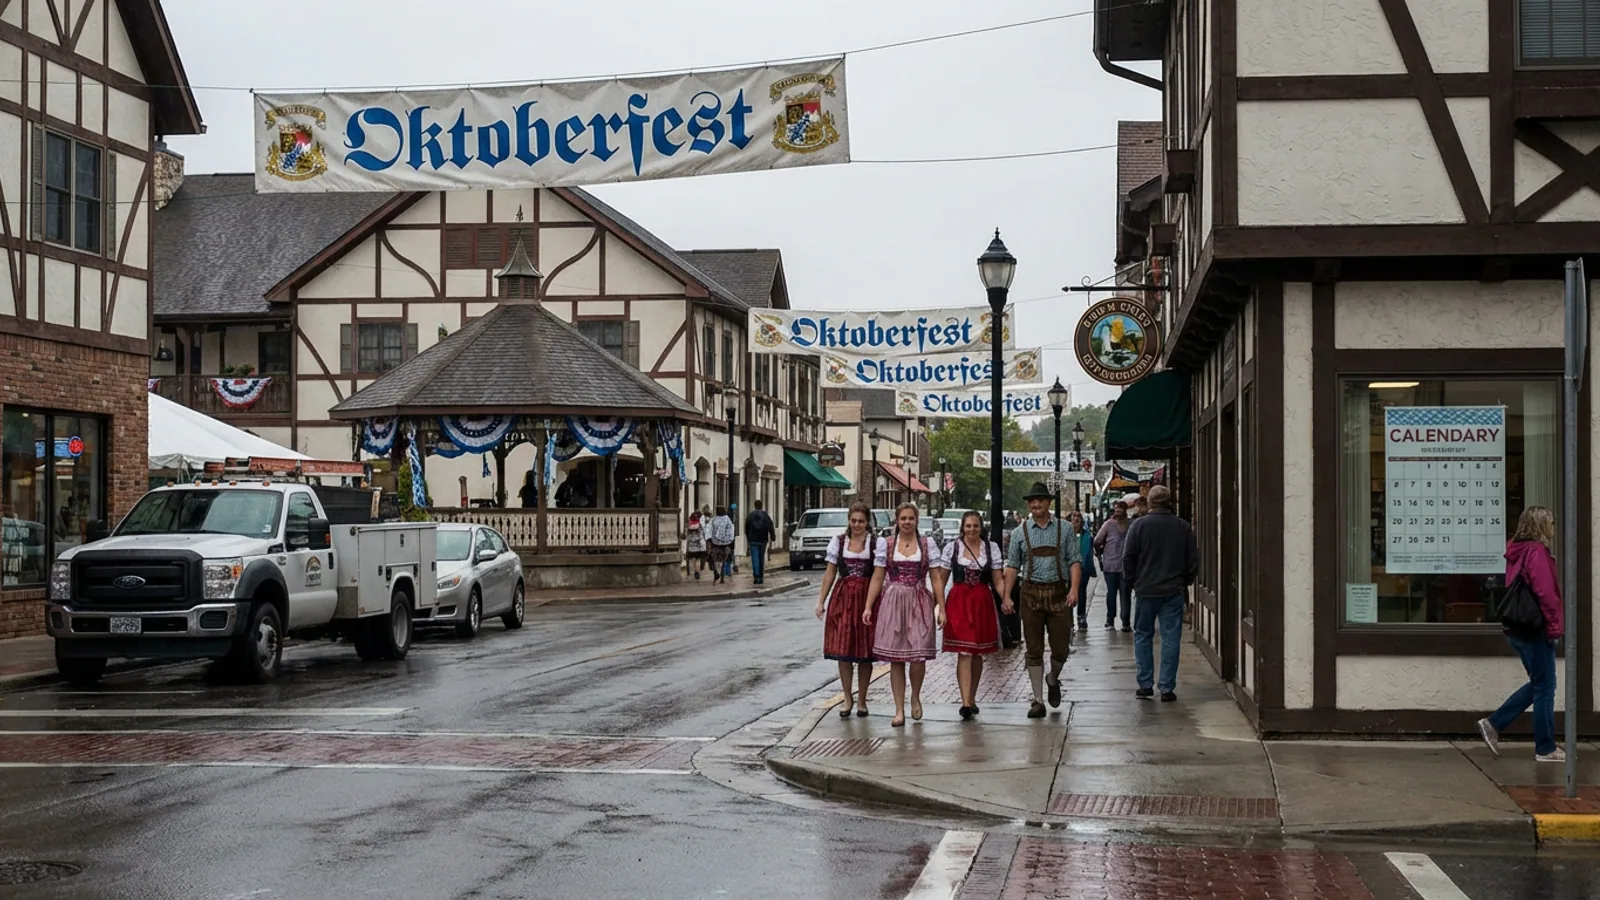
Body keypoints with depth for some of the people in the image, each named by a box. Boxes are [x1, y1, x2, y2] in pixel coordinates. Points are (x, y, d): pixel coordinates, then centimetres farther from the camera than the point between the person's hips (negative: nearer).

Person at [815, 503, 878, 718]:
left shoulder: (876, 543, 0)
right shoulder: (838, 542, 8)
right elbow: (830, 573, 11)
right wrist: (821, 601, 6)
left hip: (867, 597, -2)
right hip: (843, 597, 2)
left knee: (865, 651, 2)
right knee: (842, 649, -1)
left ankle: (861, 699, 14)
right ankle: (847, 698, 10)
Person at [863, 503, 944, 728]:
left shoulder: (927, 544, 6)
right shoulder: (885, 545, 6)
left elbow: (936, 578, 5)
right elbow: (877, 578, 5)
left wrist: (941, 608, -1)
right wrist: (868, 607, -2)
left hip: (919, 603, -1)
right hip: (893, 603, 1)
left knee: (919, 656, -9)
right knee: (895, 658, 1)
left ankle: (915, 697, 19)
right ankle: (899, 710, 8)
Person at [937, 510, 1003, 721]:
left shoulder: (991, 548, 6)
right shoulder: (952, 547, 3)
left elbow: (997, 579, 4)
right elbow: (942, 580, 5)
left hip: (983, 602, 2)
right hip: (959, 602, -2)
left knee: (977, 653, 11)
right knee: (964, 653, -10)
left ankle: (971, 699, 25)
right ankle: (966, 703, -16)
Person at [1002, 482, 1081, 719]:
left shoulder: (1063, 529, 5)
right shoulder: (1021, 532, 7)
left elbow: (1075, 560, 1)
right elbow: (1012, 565, 6)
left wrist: (1074, 588, -13)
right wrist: (1007, 596, -2)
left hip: (1059, 593, 0)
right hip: (1031, 593, 0)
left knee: (1061, 648, 1)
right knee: (1034, 650, 2)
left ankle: (1053, 680, 33)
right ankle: (1038, 700, 8)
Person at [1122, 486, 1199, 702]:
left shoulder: (1139, 525, -5)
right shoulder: (1183, 527, 1)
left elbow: (1128, 558, -4)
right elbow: (1193, 560, 5)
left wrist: (1132, 581, 9)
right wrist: (1185, 581, 19)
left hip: (1145, 589, -1)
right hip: (1174, 591, 1)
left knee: (1142, 637, 11)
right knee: (1171, 639, 3)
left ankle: (1145, 685, 8)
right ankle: (1167, 688, 1)